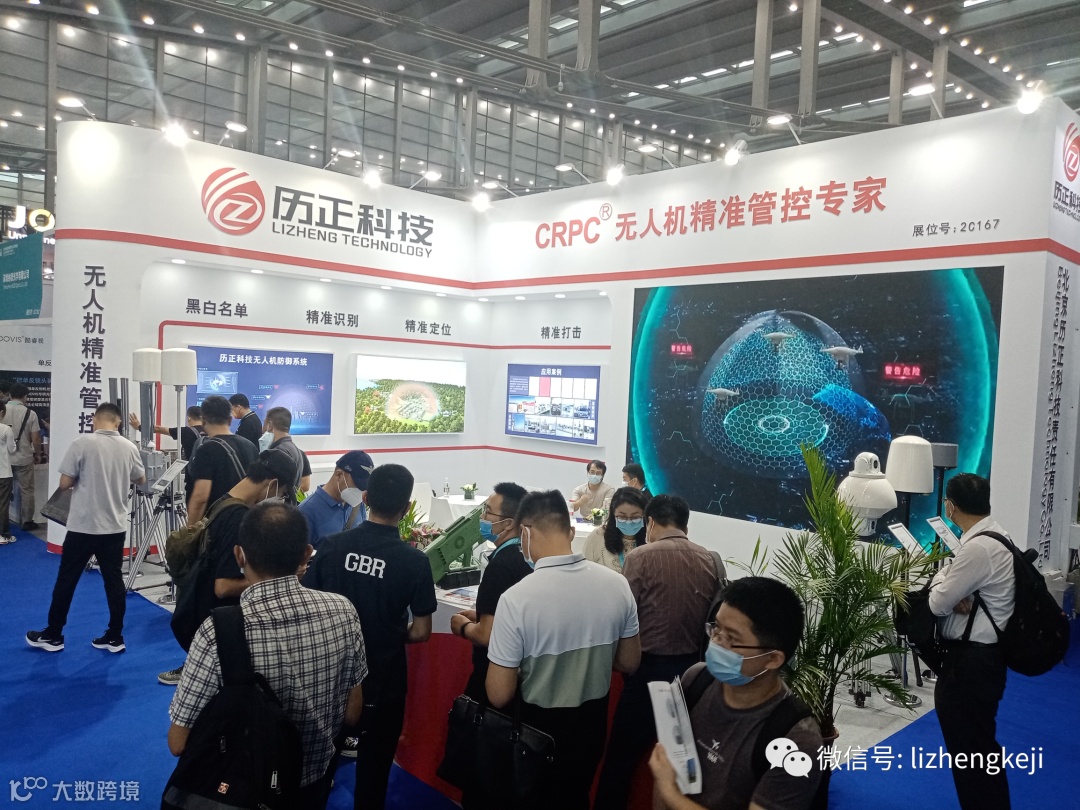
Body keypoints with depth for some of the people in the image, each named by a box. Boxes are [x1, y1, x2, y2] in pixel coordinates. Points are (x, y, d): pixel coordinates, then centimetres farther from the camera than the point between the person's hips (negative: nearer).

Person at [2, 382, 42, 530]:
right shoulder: (30, 413, -10)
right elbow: (35, 438, -9)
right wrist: (38, 454, 8)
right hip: (24, 458, -3)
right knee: (26, 490, 8)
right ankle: (27, 521, 13)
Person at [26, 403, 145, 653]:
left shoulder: (82, 444, -11)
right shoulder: (129, 448, 0)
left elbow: (64, 483, -8)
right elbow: (141, 480, 15)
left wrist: (82, 477, 12)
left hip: (83, 525, -3)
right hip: (115, 526, 3)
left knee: (66, 580, 11)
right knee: (114, 580, 8)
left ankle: (52, 636, 22)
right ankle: (115, 638, 13)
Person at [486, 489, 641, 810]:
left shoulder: (517, 598, -25)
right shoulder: (617, 585, -12)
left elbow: (499, 695, -19)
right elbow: (629, 663, 2)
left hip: (538, 728, -4)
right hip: (592, 724, 4)